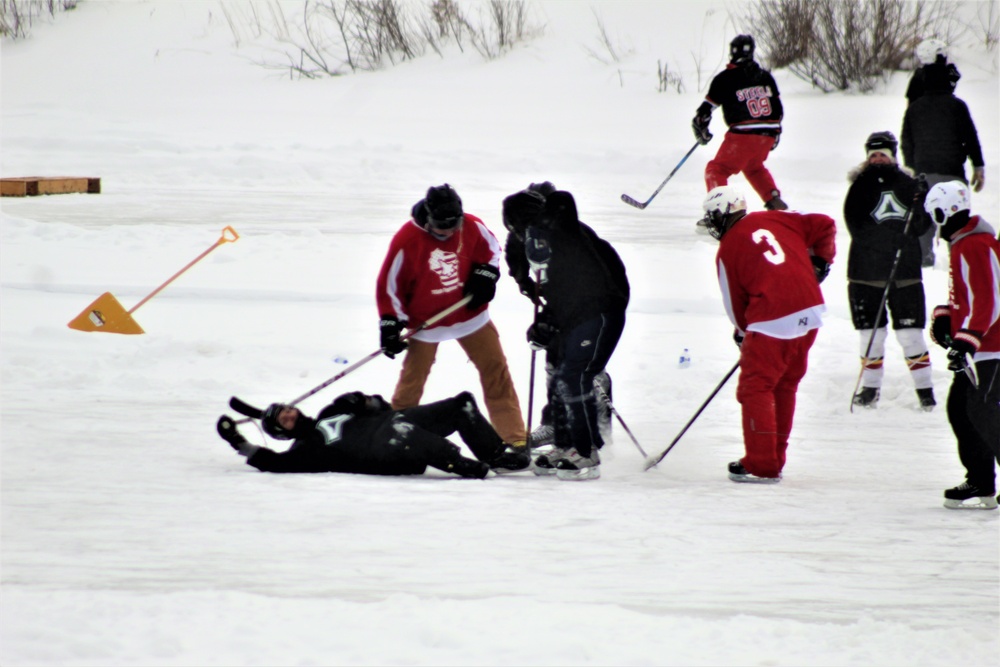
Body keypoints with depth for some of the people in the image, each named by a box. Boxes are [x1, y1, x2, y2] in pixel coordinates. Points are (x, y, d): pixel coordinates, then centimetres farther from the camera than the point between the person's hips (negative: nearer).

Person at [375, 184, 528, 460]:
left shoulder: (472, 227, -14)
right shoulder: (407, 240, -23)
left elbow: (491, 248, 8)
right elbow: (389, 284, -14)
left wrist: (485, 274, -8)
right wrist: (391, 324, -16)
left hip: (470, 313, 3)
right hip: (424, 321, -3)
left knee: (496, 370, 1)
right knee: (412, 381, 1)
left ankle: (515, 437, 7)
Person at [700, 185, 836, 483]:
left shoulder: (727, 250, 0)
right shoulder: (774, 219, 12)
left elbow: (735, 305, 6)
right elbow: (824, 225, 11)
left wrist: (744, 333, 23)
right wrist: (820, 261, 23)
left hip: (773, 321, -7)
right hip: (810, 311, 7)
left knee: (755, 388, 4)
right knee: (784, 386, 19)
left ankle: (761, 465, 1)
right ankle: (774, 460, 25)